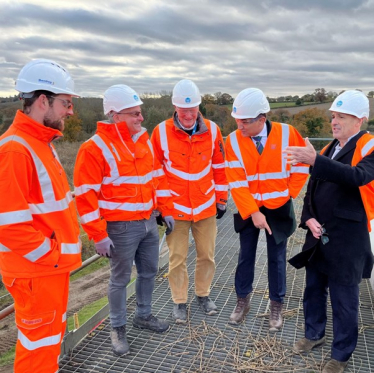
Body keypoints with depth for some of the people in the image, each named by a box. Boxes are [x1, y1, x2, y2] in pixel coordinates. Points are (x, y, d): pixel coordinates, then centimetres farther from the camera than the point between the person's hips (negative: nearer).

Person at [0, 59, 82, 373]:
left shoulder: (42, 142, 10)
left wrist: (62, 251, 11)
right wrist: (52, 255, -16)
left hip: (54, 265, 9)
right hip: (36, 272, -9)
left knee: (51, 335, 23)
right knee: (39, 342, 8)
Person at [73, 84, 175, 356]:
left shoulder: (144, 141, 7)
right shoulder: (95, 148, -15)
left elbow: (158, 176, 14)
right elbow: (86, 195, -16)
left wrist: (167, 210, 12)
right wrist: (98, 235, -17)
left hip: (149, 222, 7)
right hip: (121, 228, -7)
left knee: (149, 272, 19)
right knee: (120, 279, 9)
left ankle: (144, 315, 41)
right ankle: (118, 328, 30)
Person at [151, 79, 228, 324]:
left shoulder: (212, 130, -4)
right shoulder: (161, 132, -9)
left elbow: (219, 168, 6)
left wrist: (221, 200, 10)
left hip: (206, 207, 2)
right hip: (175, 208, -2)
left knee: (207, 255, 13)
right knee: (177, 258, 8)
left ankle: (203, 294, 35)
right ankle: (180, 302, 26)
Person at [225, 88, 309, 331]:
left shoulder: (286, 133, -13)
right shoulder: (234, 140, -12)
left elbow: (303, 164, 1)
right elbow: (237, 182, -14)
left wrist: (290, 192, -5)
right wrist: (252, 212, -18)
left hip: (279, 209, 0)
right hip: (249, 210, 1)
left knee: (277, 259, 10)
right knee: (246, 256, 12)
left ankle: (277, 306, 27)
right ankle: (242, 301, 30)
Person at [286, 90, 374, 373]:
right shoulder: (329, 148, 11)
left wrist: (315, 160, -42)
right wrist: (309, 218, -5)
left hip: (347, 239, -6)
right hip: (318, 235, 6)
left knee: (344, 299, 7)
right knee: (314, 289, 19)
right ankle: (314, 334, 41)